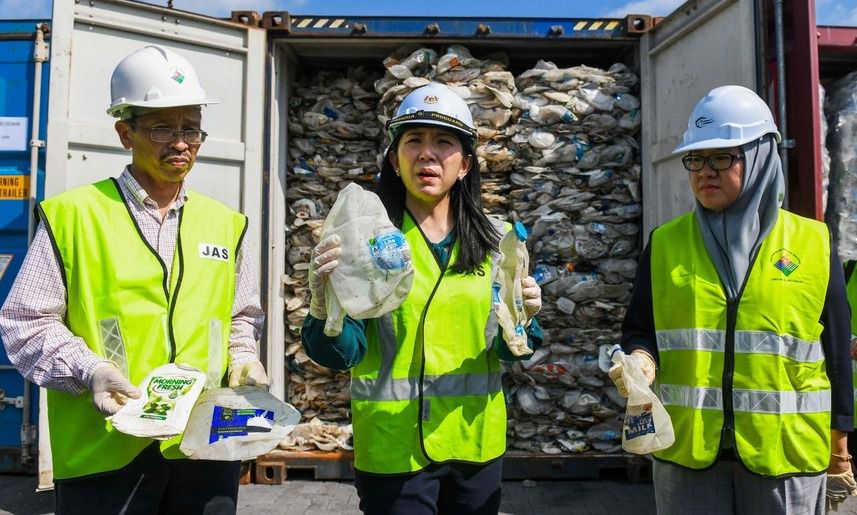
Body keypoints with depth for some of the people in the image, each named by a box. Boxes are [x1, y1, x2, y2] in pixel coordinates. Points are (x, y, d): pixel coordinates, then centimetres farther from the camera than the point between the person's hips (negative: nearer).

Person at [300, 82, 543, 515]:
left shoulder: (495, 238, 0)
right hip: (392, 443, -3)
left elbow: (506, 349, 3)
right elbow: (342, 353, -10)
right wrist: (324, 302, -30)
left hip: (476, 439, 4)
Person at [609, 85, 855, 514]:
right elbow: (639, 329, 4)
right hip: (686, 447, 1)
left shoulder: (812, 243, 1)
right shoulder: (665, 244, 2)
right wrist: (641, 359, -17)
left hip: (786, 450, 0)